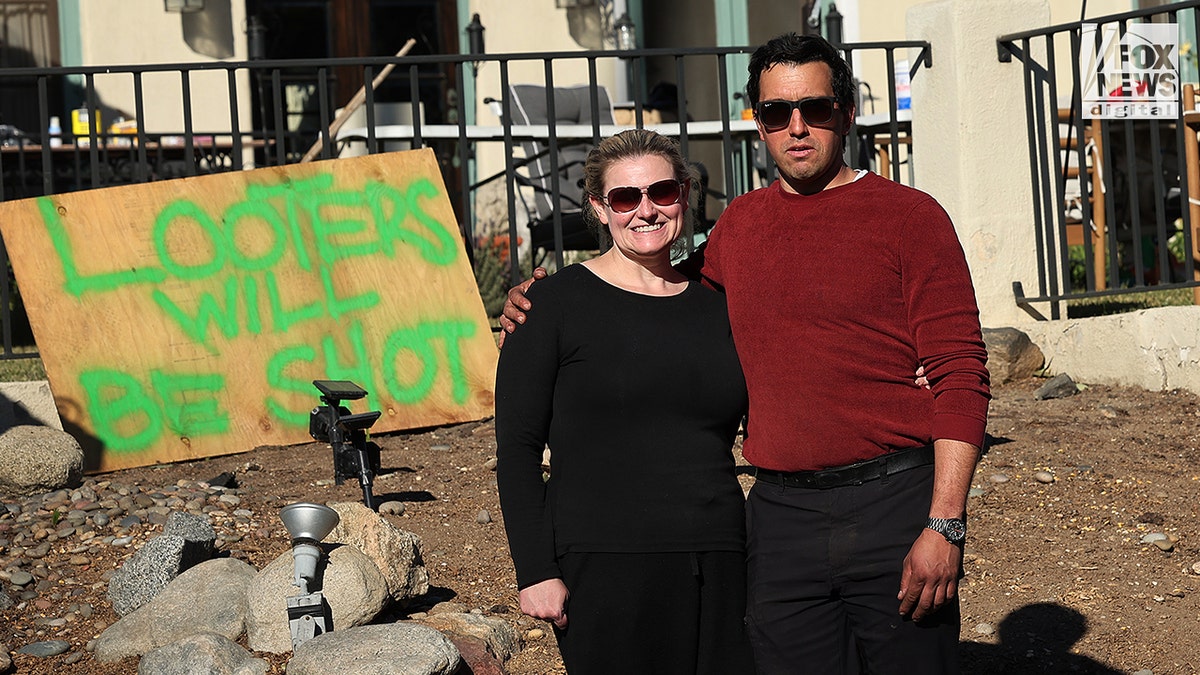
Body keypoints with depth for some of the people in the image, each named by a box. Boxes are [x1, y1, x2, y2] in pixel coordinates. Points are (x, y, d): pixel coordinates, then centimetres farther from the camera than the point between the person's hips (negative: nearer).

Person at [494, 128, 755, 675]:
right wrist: (535, 570, -10)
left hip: (717, 568, 4)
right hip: (602, 565, -4)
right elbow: (518, 449, -2)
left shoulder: (715, 307, 13)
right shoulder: (557, 304, 0)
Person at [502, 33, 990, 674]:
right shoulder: (738, 225, 12)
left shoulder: (908, 215, -2)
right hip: (779, 515, 4)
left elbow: (960, 375, -6)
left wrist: (945, 524, -14)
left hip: (895, 503, -4)